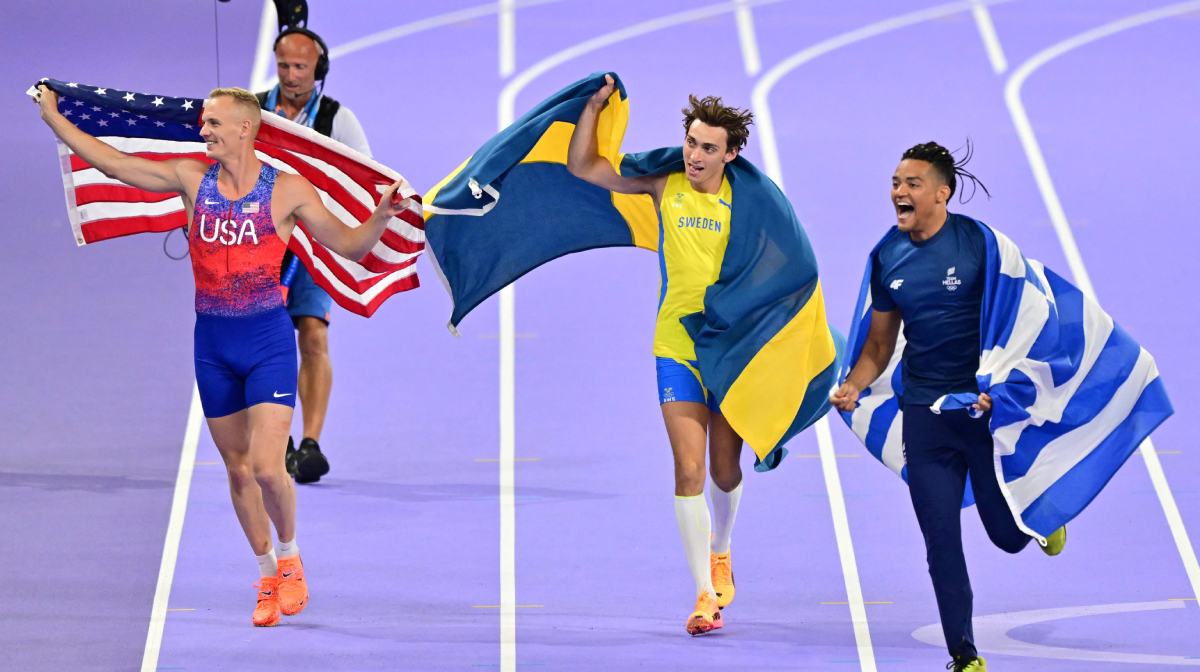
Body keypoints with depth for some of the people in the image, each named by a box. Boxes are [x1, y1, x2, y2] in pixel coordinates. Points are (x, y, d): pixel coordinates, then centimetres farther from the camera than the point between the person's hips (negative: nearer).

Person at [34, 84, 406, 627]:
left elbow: (349, 245, 0)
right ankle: (268, 575, 25)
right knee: (238, 469, 10)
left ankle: (290, 556, 13)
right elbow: (111, 162, 6)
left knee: (267, 467, -14)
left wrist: (382, 217, -19)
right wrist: (52, 116, 7)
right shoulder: (192, 179, 3)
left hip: (268, 341, -4)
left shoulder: (287, 190, -4)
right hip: (213, 343, 4)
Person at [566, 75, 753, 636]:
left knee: (725, 471, 10)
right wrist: (596, 103, -5)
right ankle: (705, 594, -4)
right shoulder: (664, 183, -1)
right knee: (689, 468, -10)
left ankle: (720, 550, 42)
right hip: (676, 351, 0)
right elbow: (581, 167, 2)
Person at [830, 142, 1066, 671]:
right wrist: (852, 387, -5)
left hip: (989, 405, -3)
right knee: (941, 542, 2)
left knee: (1008, 534, 6)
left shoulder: (979, 241, -9)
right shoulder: (887, 257, 5)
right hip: (924, 412, 3)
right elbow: (879, 344, 13)